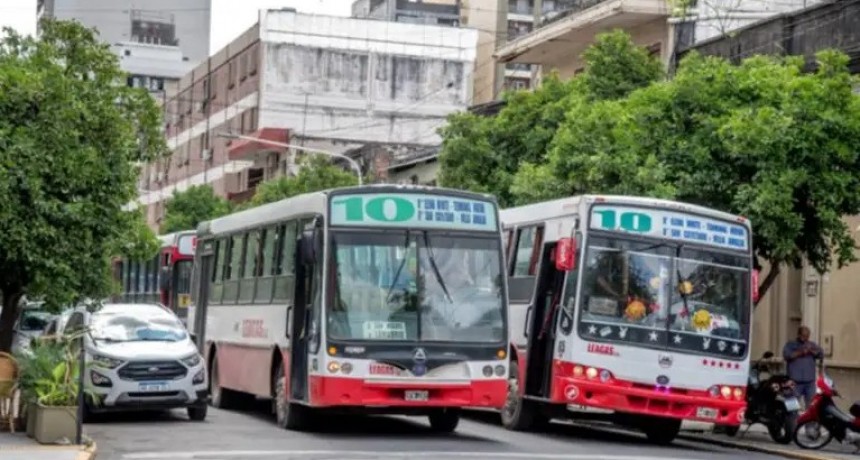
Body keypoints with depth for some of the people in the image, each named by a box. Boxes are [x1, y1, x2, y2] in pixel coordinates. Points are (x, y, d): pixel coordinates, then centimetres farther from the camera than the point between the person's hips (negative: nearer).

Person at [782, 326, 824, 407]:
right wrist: (800, 352, -17)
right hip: (795, 381, -4)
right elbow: (786, 355, -12)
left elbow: (821, 354, 2)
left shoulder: (812, 345, 16)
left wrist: (811, 350, -13)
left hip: (810, 381, 4)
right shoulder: (790, 344, 5)